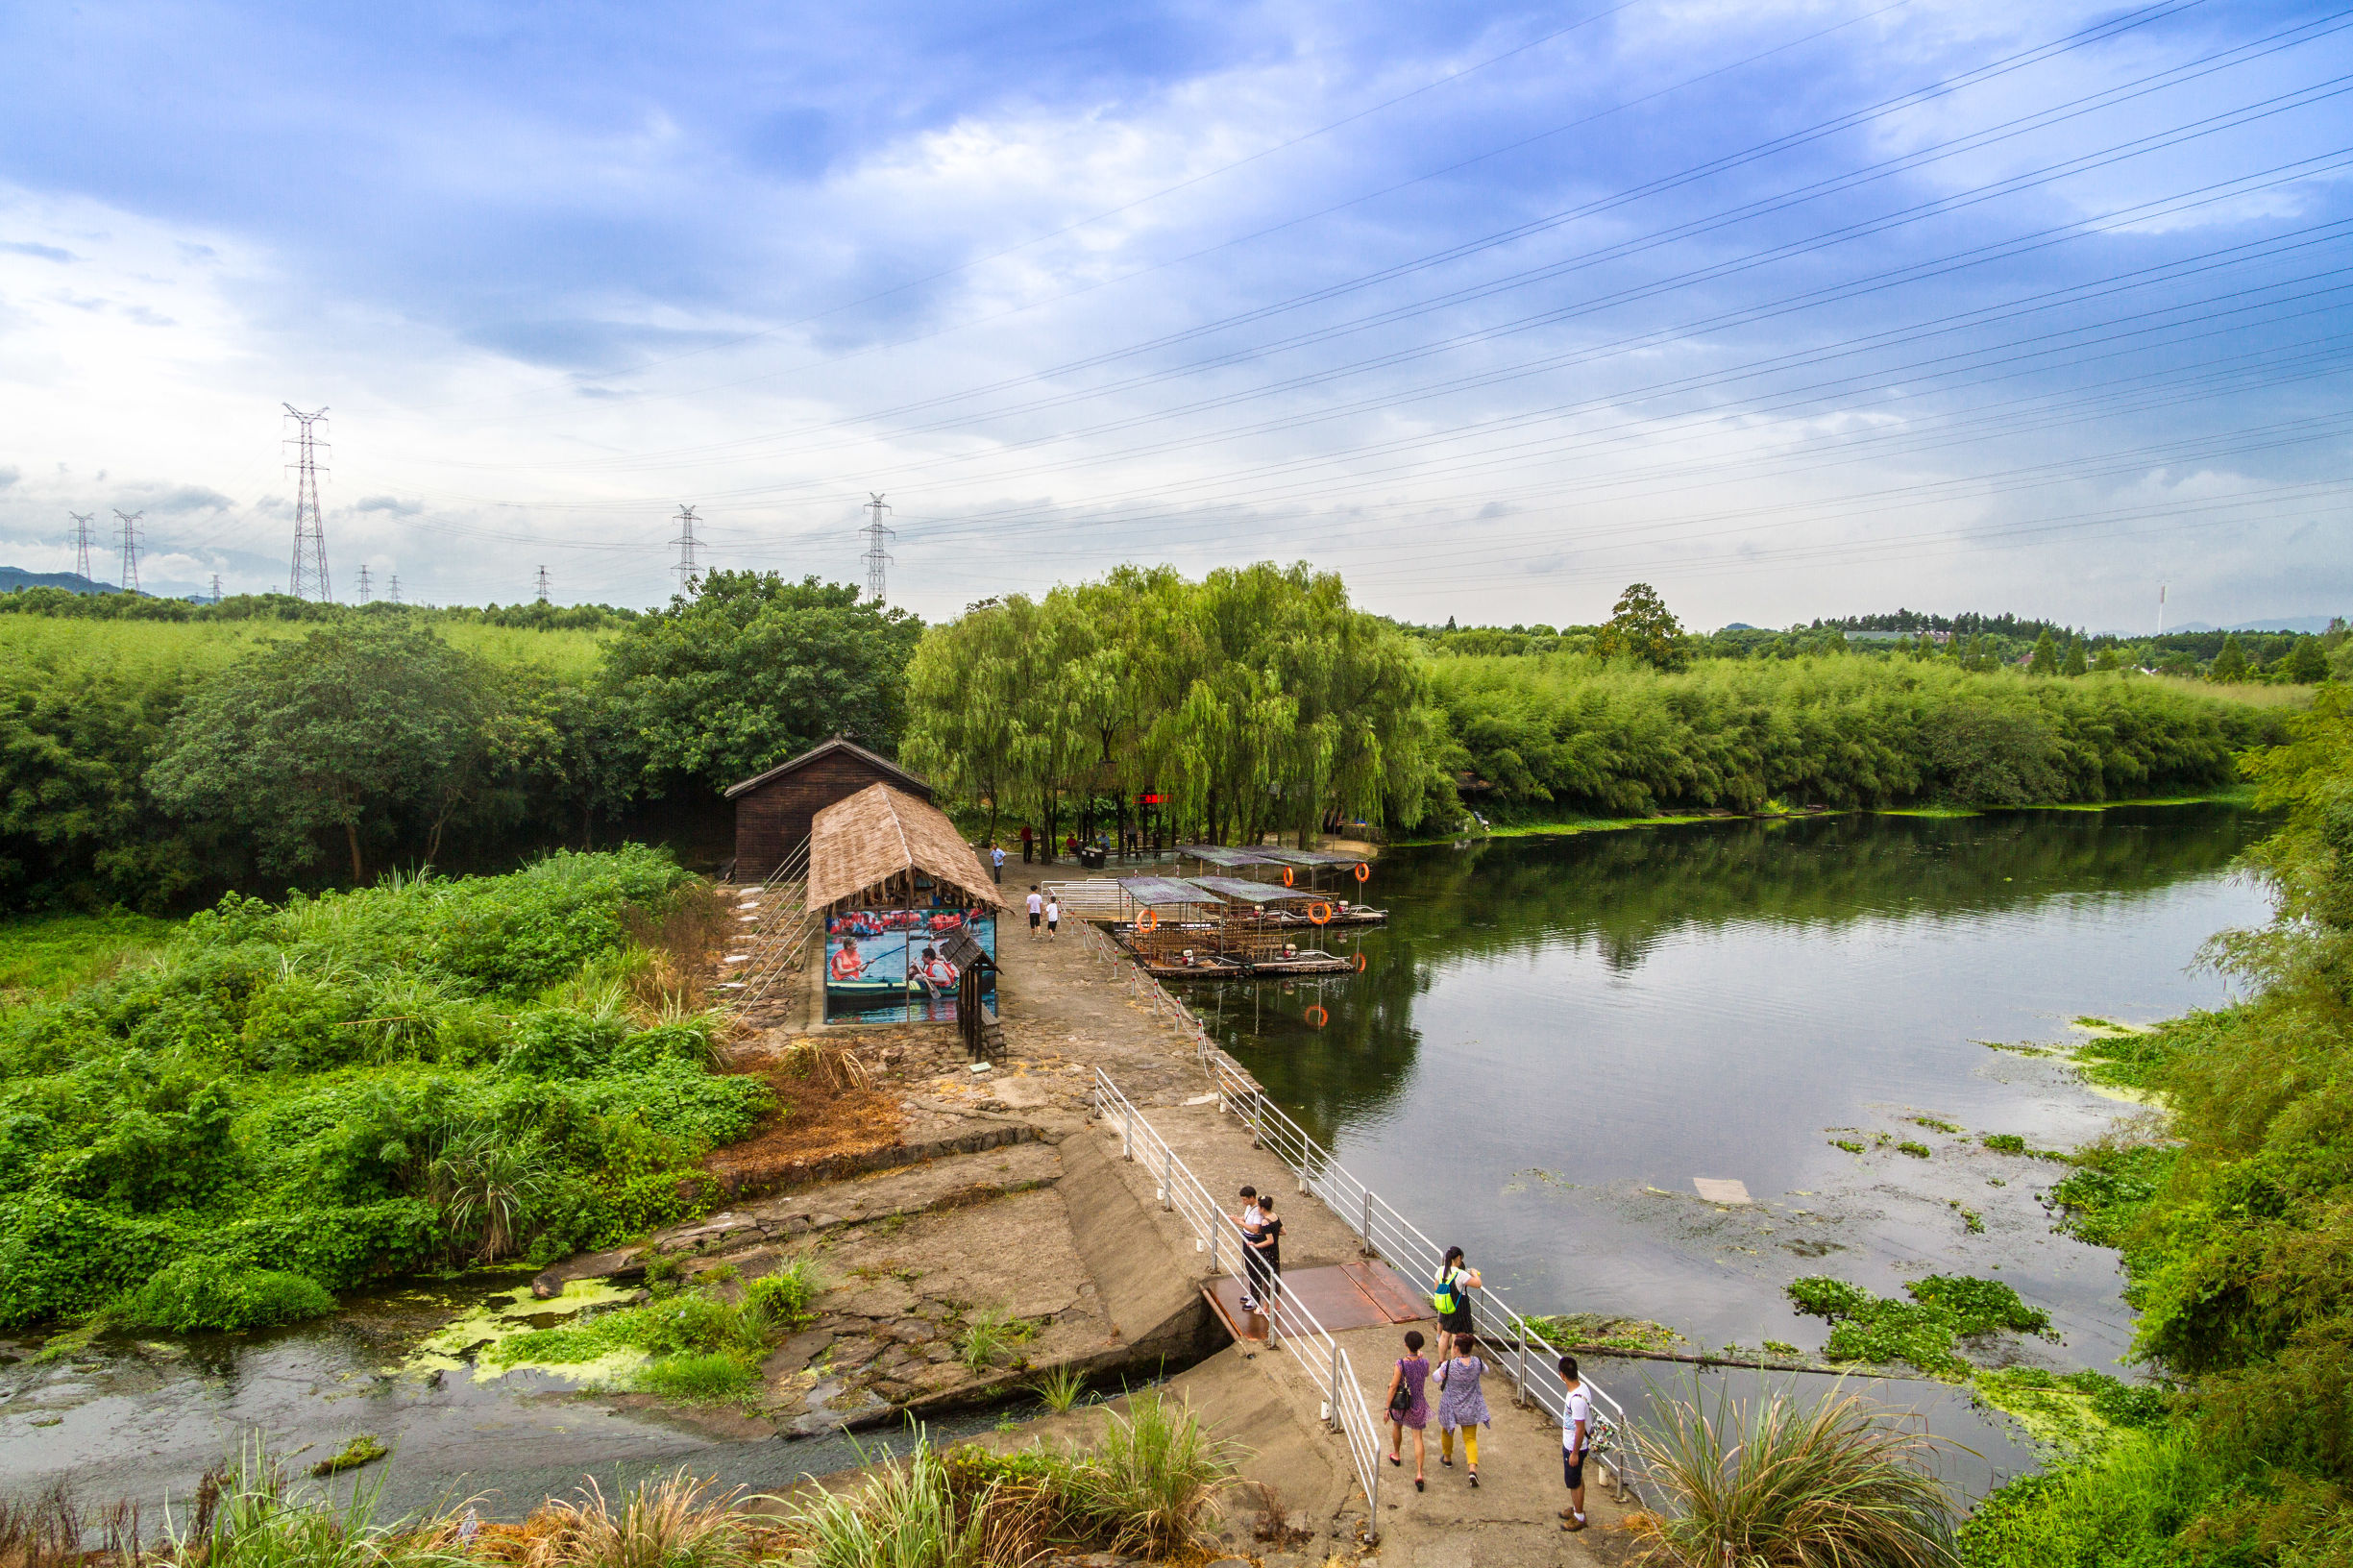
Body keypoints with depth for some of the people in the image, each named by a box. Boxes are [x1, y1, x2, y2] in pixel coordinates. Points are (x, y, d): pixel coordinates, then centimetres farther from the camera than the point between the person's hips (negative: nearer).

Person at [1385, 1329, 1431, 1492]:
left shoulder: (1401, 1364, -26)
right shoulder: (1425, 1362, -16)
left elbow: (1393, 1387, -19)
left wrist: (1387, 1407, -9)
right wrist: (1421, 1357, 21)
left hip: (1401, 1404, -2)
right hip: (1418, 1404, 2)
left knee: (1397, 1426, 28)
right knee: (1417, 1437, 10)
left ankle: (1396, 1456, 48)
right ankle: (1419, 1473, 1)